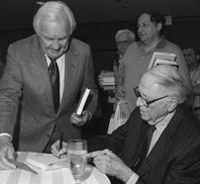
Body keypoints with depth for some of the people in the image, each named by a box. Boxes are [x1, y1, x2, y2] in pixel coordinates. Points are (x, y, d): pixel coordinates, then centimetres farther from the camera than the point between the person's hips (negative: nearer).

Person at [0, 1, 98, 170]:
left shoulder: (83, 52, -11)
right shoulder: (18, 52, -17)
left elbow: (90, 91, 3)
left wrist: (87, 113, -16)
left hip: (68, 138, 2)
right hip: (28, 140, -2)